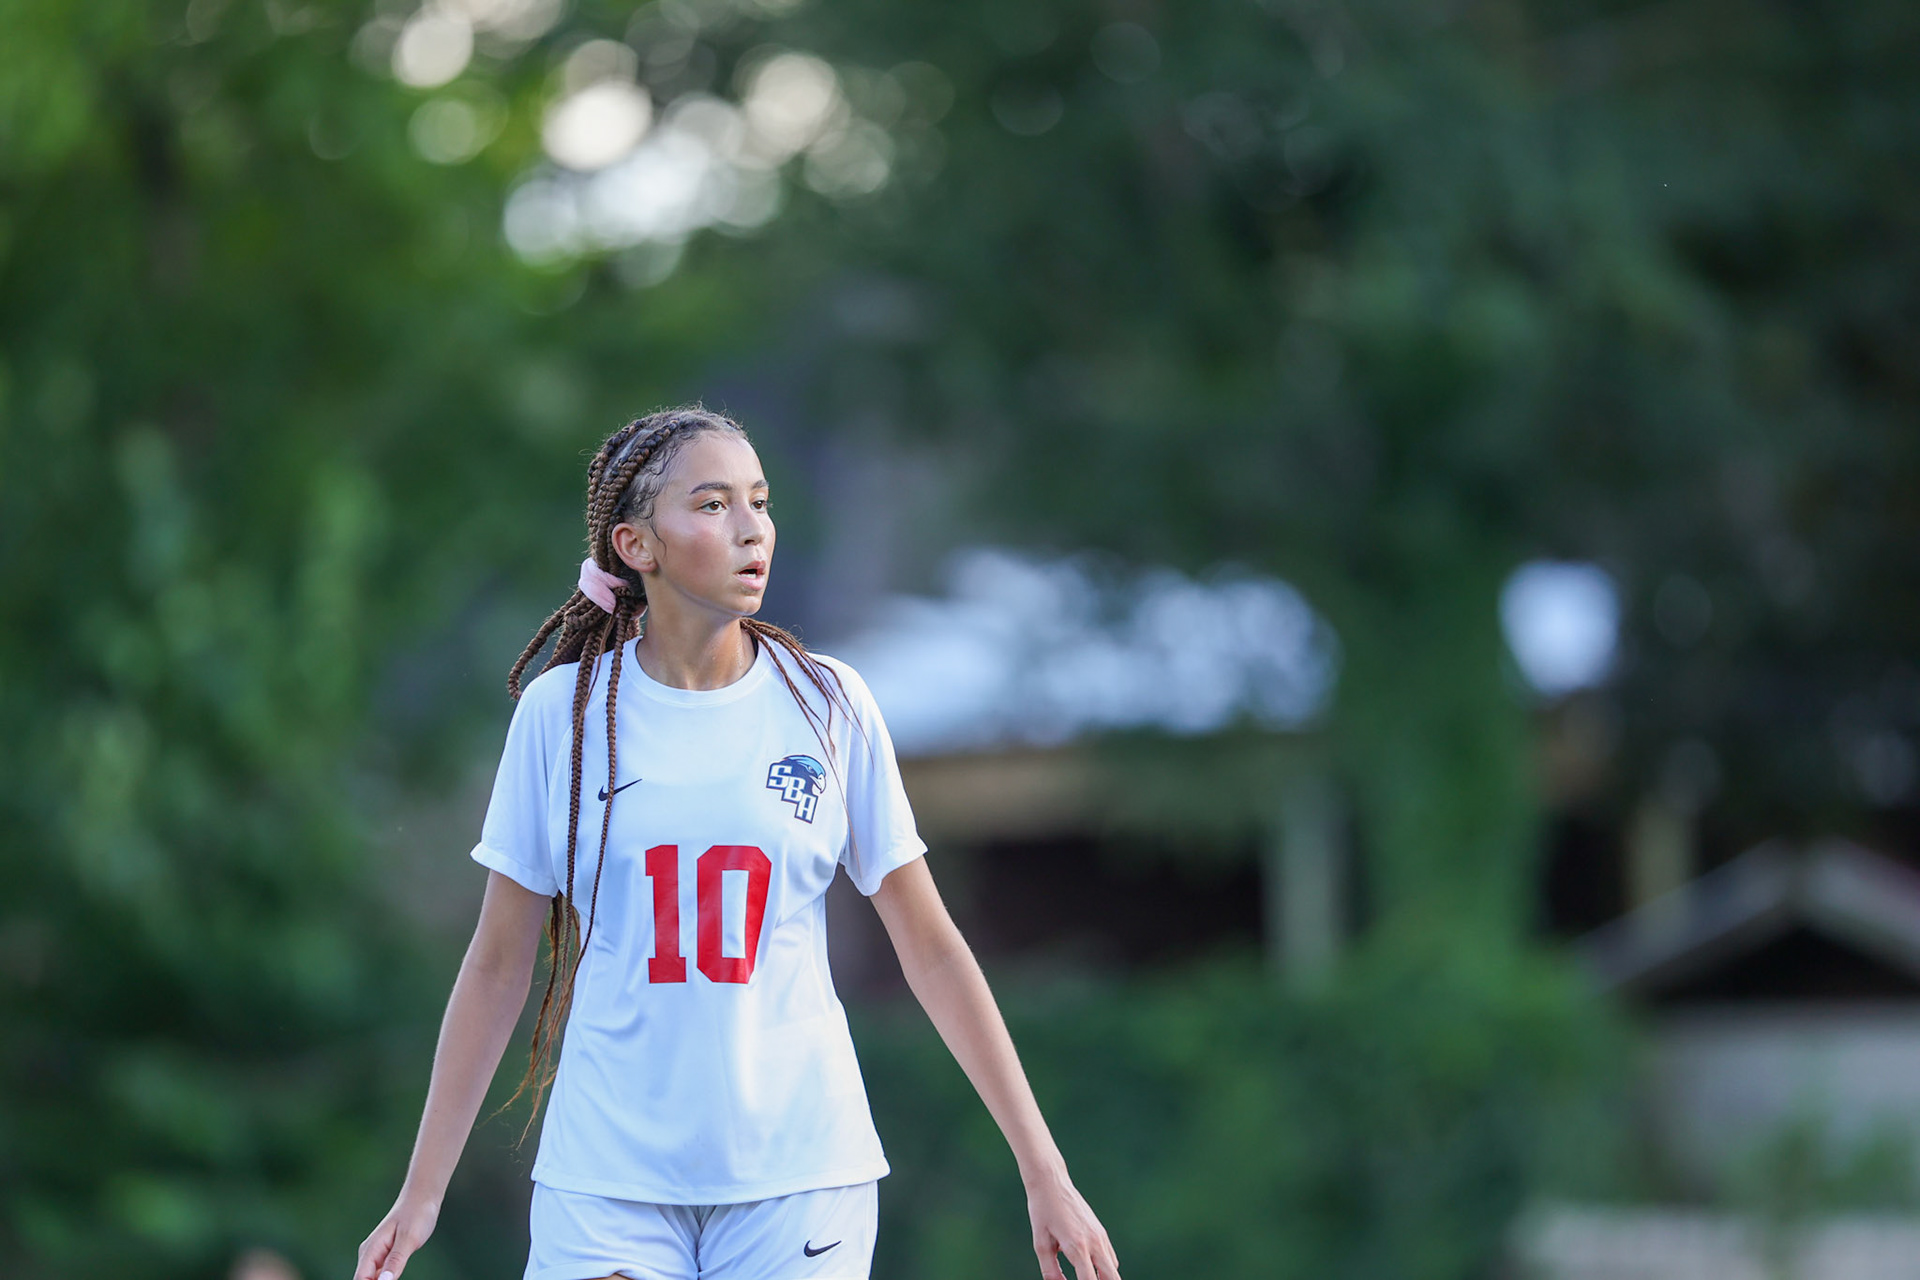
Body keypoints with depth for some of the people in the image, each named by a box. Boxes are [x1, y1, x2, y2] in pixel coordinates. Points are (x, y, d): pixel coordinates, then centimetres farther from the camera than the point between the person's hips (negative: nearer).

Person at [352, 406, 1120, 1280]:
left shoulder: (829, 703, 0)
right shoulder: (560, 712, -1)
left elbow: (930, 946, 3)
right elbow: (497, 966, 5)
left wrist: (1043, 1172, 1)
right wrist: (421, 1193, 4)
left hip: (798, 1174, 0)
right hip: (604, 1185, 0)